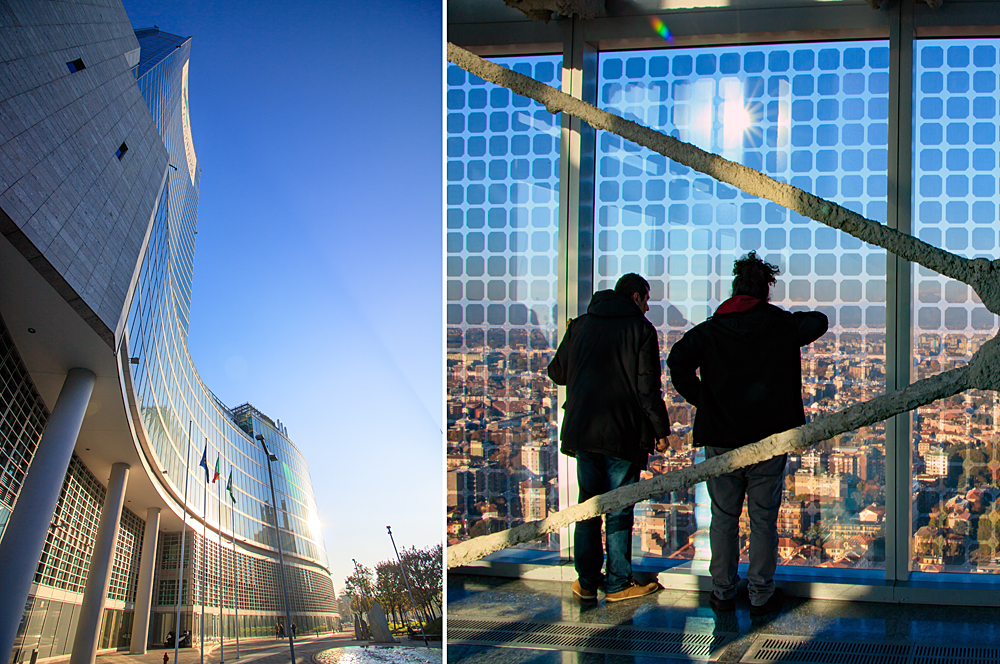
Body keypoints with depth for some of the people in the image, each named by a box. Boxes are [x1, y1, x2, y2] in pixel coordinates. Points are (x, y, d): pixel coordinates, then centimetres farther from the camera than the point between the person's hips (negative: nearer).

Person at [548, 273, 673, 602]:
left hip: (581, 429, 4)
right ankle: (618, 584, 8)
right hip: (623, 432, -4)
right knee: (619, 510, 3)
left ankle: (587, 582, 16)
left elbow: (556, 373, 16)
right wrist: (661, 430, -3)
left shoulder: (579, 326, 9)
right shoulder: (640, 328, -5)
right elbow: (648, 387, -10)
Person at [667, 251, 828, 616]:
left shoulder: (710, 330, -1)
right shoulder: (782, 325, 0)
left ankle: (722, 593, 17)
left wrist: (698, 398, -5)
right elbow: (819, 322, 18)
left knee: (723, 517, 10)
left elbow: (678, 360, -16)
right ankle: (761, 596, 11)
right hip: (770, 439, 0)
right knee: (763, 519, 7)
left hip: (720, 439, 1)